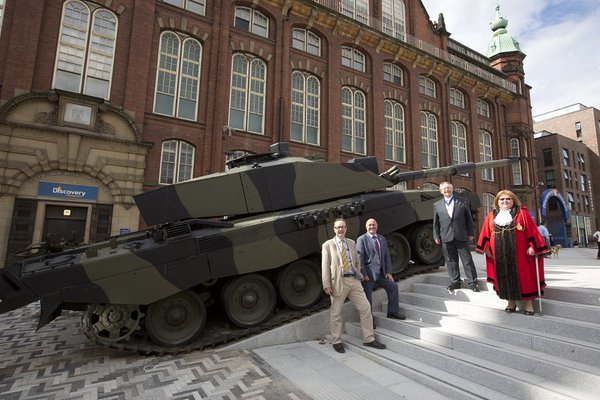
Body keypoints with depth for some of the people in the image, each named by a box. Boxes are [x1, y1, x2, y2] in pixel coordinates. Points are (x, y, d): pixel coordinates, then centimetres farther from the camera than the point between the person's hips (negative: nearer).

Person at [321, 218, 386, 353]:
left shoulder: (352, 243, 13)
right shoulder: (327, 245, -1)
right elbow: (325, 266, -5)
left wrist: (358, 275, 10)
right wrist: (326, 285, -10)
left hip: (353, 280, 4)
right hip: (338, 282, -4)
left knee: (366, 308, 4)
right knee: (336, 313, 4)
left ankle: (369, 339, 19)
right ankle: (337, 342, 22)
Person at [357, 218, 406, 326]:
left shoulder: (382, 239, 13)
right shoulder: (361, 239, -7)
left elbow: (387, 256, 12)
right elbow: (359, 258, -13)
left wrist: (388, 272, 2)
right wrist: (364, 274, -17)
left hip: (381, 272, 6)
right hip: (368, 273, -6)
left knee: (393, 286, 5)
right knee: (368, 296, 0)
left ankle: (392, 312, 20)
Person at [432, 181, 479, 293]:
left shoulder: (462, 202, 5)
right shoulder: (437, 205, 8)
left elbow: (469, 218, 6)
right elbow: (436, 222, 8)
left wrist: (471, 233, 2)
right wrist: (436, 236, 4)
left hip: (461, 237, -1)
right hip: (446, 238, 1)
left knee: (467, 260, 4)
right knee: (451, 261, 8)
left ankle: (472, 282, 15)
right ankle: (455, 282, 19)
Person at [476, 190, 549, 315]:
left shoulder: (522, 213, 2)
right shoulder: (491, 216, 8)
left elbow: (532, 231, -3)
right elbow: (486, 234, 10)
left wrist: (532, 247, -10)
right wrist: (486, 248, 6)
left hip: (519, 254, -2)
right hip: (499, 254, 2)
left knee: (524, 276, 2)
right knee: (504, 277, 7)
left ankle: (528, 303, 15)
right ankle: (511, 302, 20)